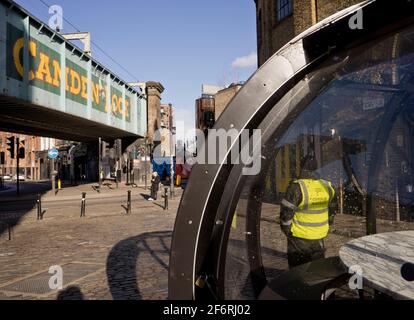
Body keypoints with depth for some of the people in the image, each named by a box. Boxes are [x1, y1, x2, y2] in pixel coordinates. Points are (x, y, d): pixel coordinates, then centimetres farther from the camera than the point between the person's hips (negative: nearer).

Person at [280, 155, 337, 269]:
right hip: (319, 236, 5)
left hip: (299, 236, -5)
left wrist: (286, 230, 0)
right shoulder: (327, 187, -2)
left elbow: (286, 212, -16)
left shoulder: (296, 187, -20)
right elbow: (332, 209, 12)